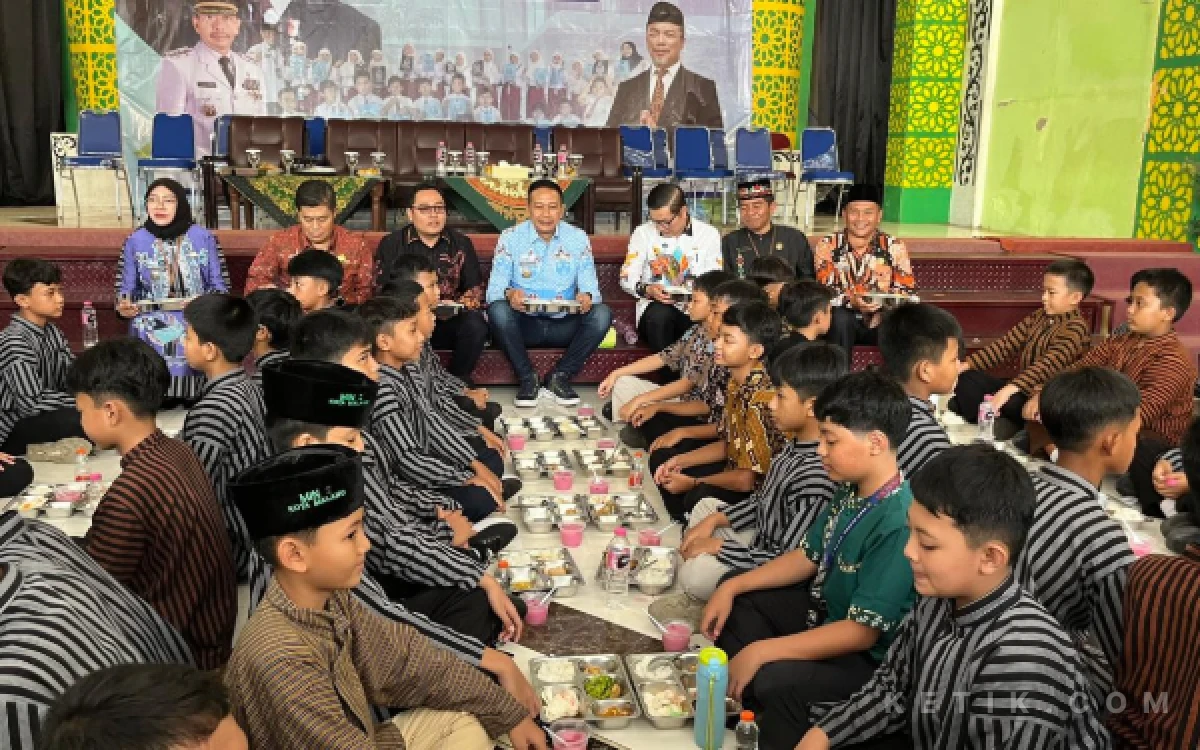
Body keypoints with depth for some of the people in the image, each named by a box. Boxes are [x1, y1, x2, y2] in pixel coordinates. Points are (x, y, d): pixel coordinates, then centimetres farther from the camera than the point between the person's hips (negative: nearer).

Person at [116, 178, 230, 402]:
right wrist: (124, 306, -10)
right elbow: (127, 288, 11)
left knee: (195, 401, -6)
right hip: (152, 333, 0)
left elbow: (218, 284, 7)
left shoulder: (203, 238, 4)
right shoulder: (136, 241, 6)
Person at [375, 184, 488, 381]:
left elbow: (476, 287, 15)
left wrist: (469, 299, -9)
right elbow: (380, 289, 3)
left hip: (450, 322, 1)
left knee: (475, 323, -31)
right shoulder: (391, 245, 10)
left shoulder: (461, 244, 15)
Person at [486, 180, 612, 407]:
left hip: (564, 325, 1)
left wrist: (587, 297, -28)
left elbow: (590, 286, -2)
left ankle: (560, 377, -8)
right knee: (497, 310, -32)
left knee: (602, 313, -25)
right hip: (524, 323, -1)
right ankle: (527, 378, -12)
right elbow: (494, 289, -8)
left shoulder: (578, 239, 3)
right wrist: (509, 294, -33)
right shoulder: (510, 238, -1)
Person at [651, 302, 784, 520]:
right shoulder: (737, 383, 0)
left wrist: (693, 483, -12)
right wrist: (679, 461, 3)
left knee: (697, 497, -32)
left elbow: (746, 480, -26)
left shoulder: (760, 399, -28)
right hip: (736, 468, 10)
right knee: (663, 458, 12)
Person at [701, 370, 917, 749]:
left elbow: (863, 630, -30)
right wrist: (732, 587, 2)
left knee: (776, 681, -32)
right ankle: (750, 710, 18)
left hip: (867, 655, -9)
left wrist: (762, 651, -29)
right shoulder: (851, 490, -5)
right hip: (826, 610, 9)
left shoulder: (899, 523, -31)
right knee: (736, 600, 14)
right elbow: (808, 557, 9)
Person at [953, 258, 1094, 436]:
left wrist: (1008, 390, -42)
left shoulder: (1077, 328, -16)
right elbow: (1006, 345, 2)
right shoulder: (1038, 316, 8)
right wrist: (966, 365, -11)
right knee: (967, 378, -7)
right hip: (1022, 388, 8)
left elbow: (1047, 365, -30)